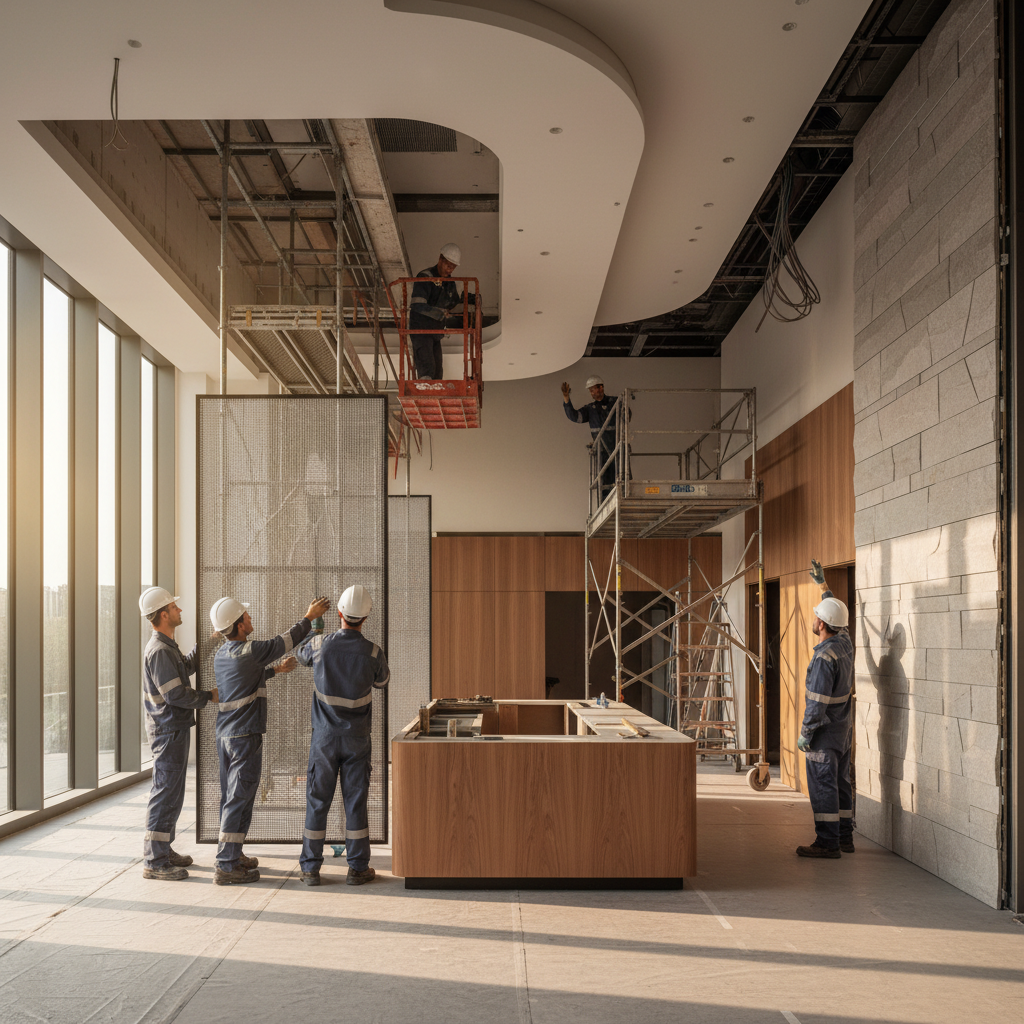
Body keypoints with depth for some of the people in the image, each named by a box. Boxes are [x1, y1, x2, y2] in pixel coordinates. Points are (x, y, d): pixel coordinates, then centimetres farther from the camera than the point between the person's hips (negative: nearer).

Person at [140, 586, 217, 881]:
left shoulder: (167, 646, 13)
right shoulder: (159, 651, -20)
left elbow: (186, 666, 32)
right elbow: (175, 694, -22)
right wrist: (208, 697, -11)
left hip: (174, 727, 11)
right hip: (168, 729, -11)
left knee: (171, 792, 17)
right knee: (166, 793, -7)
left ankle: (163, 850, 27)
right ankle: (154, 861, -3)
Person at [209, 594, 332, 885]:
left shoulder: (220, 655, 9)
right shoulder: (249, 651, -17)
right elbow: (286, 641, -5)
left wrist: (276, 669, 35)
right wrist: (310, 616, 8)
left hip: (225, 734, 9)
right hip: (245, 735, -9)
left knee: (231, 796, 17)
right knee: (239, 798, -5)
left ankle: (229, 854, 26)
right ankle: (227, 866, -3)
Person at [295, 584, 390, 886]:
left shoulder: (320, 645, -10)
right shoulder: (372, 652, -11)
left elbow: (300, 654, 15)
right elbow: (382, 679, 11)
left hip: (324, 737, 1)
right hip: (356, 739, 0)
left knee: (317, 802, 7)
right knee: (355, 802, 6)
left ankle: (310, 868, 11)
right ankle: (358, 868, 10)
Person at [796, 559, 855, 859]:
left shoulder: (824, 657, -23)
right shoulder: (844, 643, 3)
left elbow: (818, 702, -23)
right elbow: (837, 617, 24)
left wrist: (804, 733, -15)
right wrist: (822, 584, 33)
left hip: (824, 732, -9)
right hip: (844, 730, 9)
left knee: (822, 786, -3)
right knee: (840, 783, 14)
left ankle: (828, 842, -1)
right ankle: (844, 837, 21)